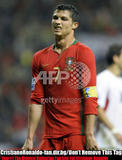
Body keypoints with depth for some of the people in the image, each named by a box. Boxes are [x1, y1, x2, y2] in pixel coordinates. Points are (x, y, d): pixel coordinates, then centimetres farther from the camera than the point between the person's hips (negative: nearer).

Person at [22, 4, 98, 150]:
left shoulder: (83, 53, -2)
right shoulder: (39, 57, 13)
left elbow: (90, 97, -8)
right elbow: (36, 101, 13)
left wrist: (89, 135, -15)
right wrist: (29, 138, 7)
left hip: (77, 133, -4)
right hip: (50, 137, 4)